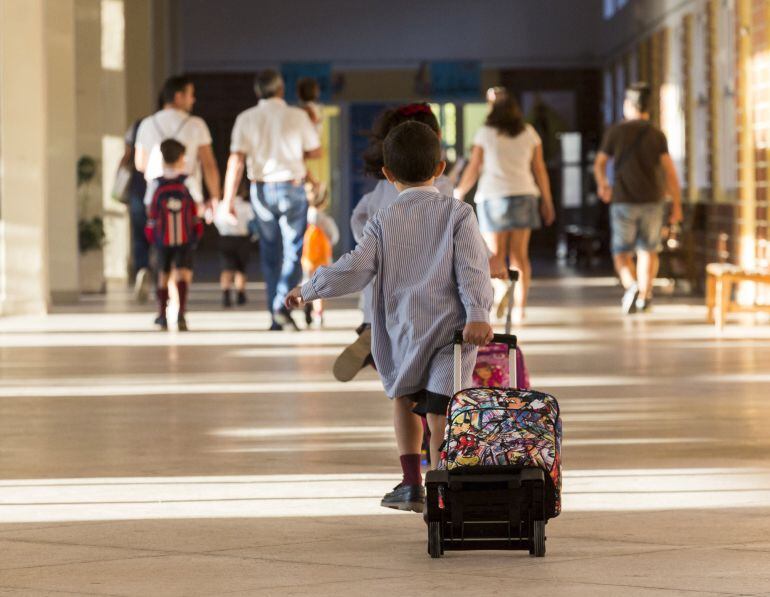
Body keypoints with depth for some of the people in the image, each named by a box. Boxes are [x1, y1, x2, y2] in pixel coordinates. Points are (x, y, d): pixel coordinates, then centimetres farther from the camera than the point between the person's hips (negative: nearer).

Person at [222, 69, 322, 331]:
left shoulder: (246, 119, -2)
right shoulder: (297, 116, -4)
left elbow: (236, 160, -8)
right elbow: (316, 151, 7)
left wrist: (228, 200, -8)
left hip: (261, 189, 2)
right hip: (292, 187, -2)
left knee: (270, 253, 13)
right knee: (293, 251, 3)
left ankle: (275, 316, 14)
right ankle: (283, 305, -16)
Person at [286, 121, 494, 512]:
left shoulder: (384, 221, 4)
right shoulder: (458, 214, 3)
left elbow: (354, 270, -3)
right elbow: (472, 268, -10)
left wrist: (308, 290, 9)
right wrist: (478, 313, -20)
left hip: (405, 331, 1)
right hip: (452, 330, -1)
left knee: (405, 398, 23)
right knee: (439, 413, -3)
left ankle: (412, 484, 19)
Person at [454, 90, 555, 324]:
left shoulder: (485, 134, -2)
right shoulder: (529, 133, 6)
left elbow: (473, 169, 1)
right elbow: (539, 169, 7)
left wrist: (459, 192, 15)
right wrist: (547, 201, 14)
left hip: (493, 196, -2)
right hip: (523, 194, 2)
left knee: (495, 254, 2)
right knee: (520, 254, 7)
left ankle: (501, 288, -27)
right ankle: (520, 305, 2)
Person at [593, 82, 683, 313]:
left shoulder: (615, 132, -3)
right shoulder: (657, 134, -2)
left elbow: (600, 164, 7)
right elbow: (670, 171, -7)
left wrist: (602, 185, 25)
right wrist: (677, 205, -1)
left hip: (623, 201, -1)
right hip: (652, 201, 1)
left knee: (622, 254, 6)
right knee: (648, 251, 18)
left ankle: (631, 286, -20)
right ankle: (644, 295, 13)